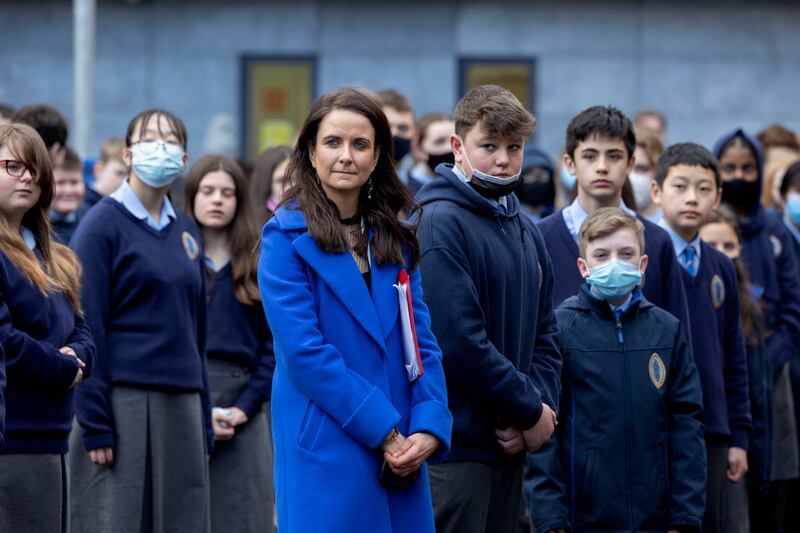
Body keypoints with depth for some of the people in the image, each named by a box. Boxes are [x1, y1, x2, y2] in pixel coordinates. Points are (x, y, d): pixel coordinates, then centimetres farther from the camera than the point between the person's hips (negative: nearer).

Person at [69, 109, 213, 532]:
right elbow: (86, 328, -9)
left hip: (181, 403, 6)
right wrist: (95, 425, -15)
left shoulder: (185, 231, 14)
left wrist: (204, 424, 12)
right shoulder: (103, 224, -4)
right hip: (122, 400, -6)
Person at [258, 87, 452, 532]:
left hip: (401, 454, 5)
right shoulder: (286, 239, -4)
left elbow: (423, 342, 7)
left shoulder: (396, 239, 12)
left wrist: (428, 428, -9)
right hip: (325, 455, -5)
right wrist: (385, 431, -15)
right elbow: (305, 353, -12)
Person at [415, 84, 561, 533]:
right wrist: (531, 411, -11)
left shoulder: (525, 230, 15)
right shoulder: (441, 223, -11)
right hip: (456, 443, -8)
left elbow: (545, 337, 16)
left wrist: (540, 406, -3)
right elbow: (460, 343, -19)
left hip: (510, 445, 8)